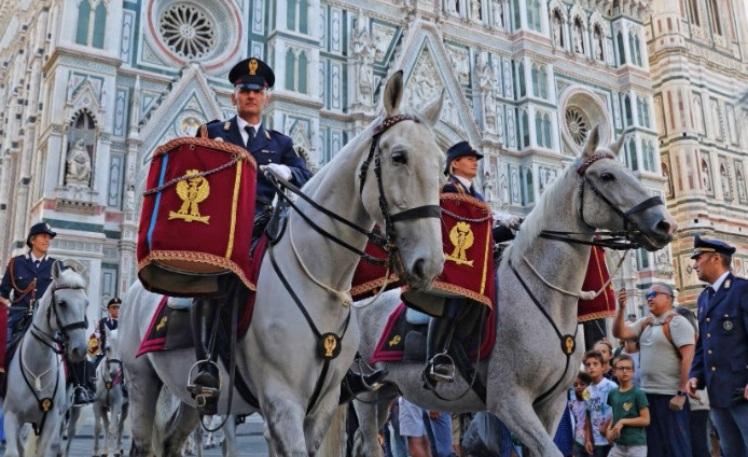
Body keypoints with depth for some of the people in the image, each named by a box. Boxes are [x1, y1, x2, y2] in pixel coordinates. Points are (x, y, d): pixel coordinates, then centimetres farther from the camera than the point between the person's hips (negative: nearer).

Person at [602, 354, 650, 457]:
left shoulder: (638, 393, -10)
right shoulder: (612, 394, 7)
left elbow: (646, 419, -11)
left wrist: (623, 422, -15)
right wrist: (608, 429, 1)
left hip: (636, 445, -5)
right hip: (618, 445, 5)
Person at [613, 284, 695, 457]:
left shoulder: (677, 322, -9)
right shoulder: (644, 323, 13)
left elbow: (688, 357, -16)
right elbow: (619, 333, 6)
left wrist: (681, 393, -20)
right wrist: (621, 308, -7)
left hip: (670, 394, -7)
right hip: (648, 393, 7)